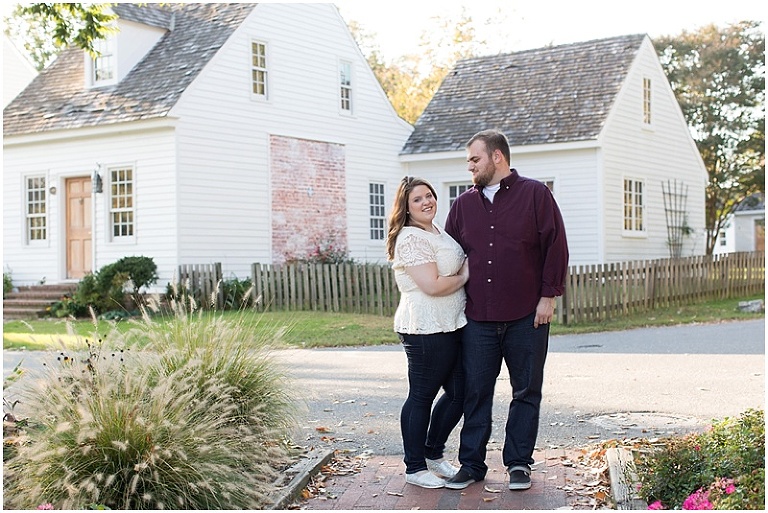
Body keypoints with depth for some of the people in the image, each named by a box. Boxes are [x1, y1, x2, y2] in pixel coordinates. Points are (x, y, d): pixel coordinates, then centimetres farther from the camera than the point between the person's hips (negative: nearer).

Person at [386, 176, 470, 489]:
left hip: (452, 326, 10)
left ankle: (434, 454, 31)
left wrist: (467, 269, 8)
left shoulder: (438, 233, 17)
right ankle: (415, 468, 12)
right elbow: (433, 286, -20)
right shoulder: (411, 238, -14)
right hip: (426, 330, -10)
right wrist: (465, 276, -6)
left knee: (458, 392, 14)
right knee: (421, 397, 0)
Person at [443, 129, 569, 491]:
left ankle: (518, 463, 18)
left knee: (526, 392, 6)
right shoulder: (464, 204, 11)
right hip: (478, 318, 3)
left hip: (527, 317, -3)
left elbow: (555, 246, -2)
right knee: (475, 393, 6)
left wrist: (548, 296, -7)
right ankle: (471, 464, 15)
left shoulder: (535, 194, -1)